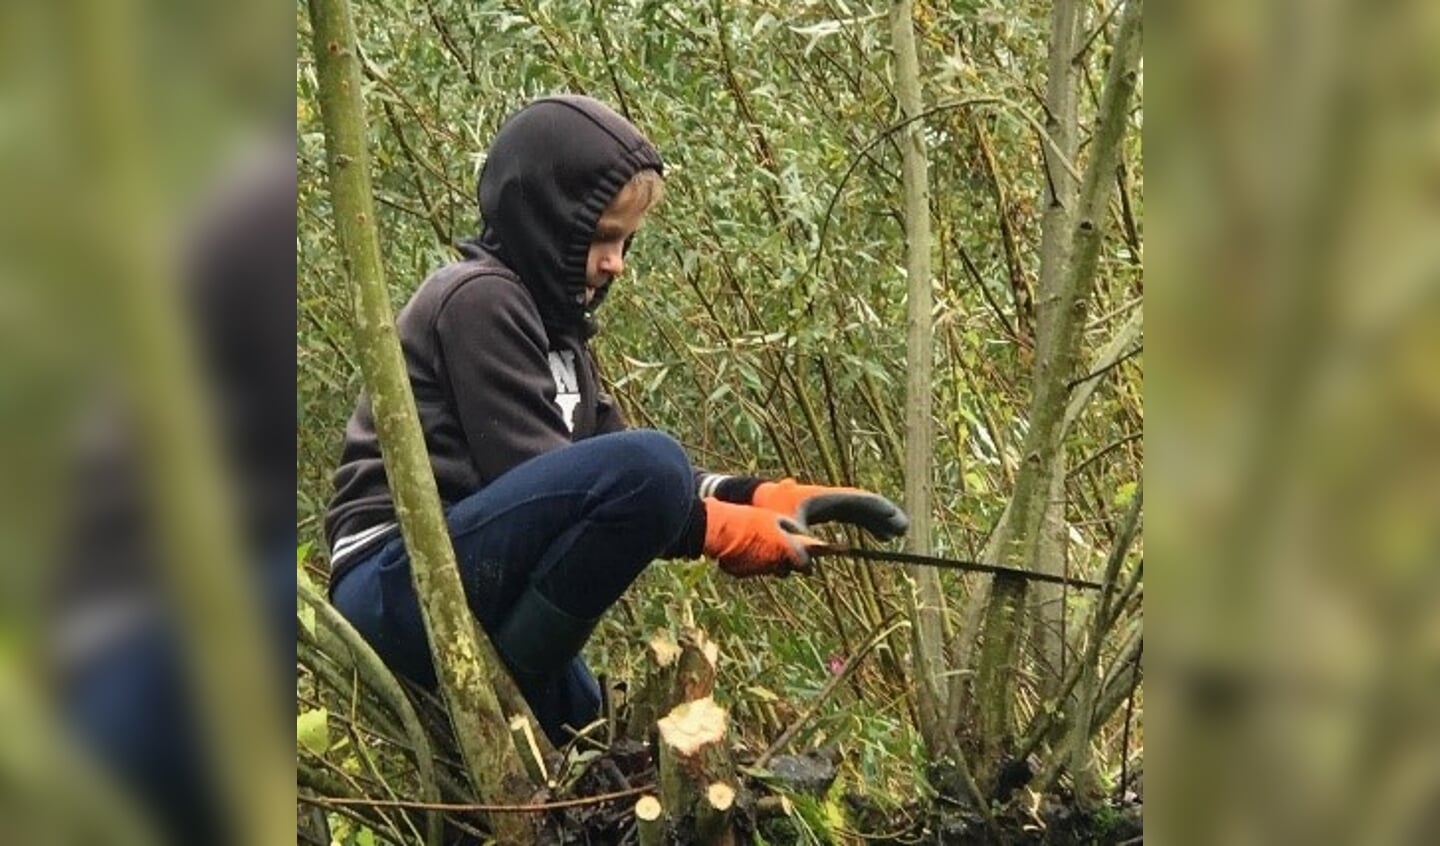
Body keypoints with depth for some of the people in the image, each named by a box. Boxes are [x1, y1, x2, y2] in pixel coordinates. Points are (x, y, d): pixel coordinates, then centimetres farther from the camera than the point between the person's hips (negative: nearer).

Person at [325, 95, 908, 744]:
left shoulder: (549, 315, 18)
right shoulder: (480, 299, -12)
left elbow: (609, 463, 14)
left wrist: (764, 499, 2)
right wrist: (723, 530, -15)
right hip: (400, 584, -10)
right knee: (650, 468, -29)